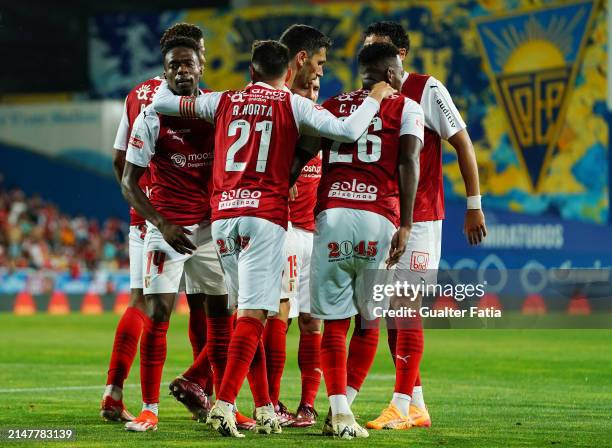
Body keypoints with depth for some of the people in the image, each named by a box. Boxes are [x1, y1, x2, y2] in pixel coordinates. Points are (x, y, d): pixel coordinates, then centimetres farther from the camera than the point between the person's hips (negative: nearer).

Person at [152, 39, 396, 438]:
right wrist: (375, 98, 10)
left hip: (222, 216, 4)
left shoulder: (223, 102, 13)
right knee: (254, 314, -9)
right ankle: (224, 403, -22)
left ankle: (265, 408, 14)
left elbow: (161, 103, 18)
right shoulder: (292, 105, 4)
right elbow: (347, 131, -6)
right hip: (265, 216, -4)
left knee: (248, 311, 12)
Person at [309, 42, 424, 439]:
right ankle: (343, 407, 9)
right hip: (378, 218, -2)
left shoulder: (330, 107, 20)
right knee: (369, 321, 11)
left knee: (335, 321, 5)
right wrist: (406, 225, -5)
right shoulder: (406, 108, 11)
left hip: (331, 214, 2)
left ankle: (339, 411, -5)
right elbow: (408, 161, -2)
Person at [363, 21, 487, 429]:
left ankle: (401, 406, -10)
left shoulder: (426, 90, -8)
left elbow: (463, 145, -5)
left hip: (419, 216, -6)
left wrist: (474, 206, -8)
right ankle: (417, 405, 13)